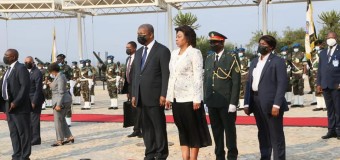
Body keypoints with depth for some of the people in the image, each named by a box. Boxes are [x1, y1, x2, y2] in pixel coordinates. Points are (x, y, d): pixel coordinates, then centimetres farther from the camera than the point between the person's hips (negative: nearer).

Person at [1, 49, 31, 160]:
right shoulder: (9, 69, 16)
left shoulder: (21, 68, -11)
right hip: (9, 107, 9)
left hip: (20, 107, -9)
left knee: (23, 132, 0)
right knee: (13, 133, 13)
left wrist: (16, 102, -21)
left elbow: (25, 86, -18)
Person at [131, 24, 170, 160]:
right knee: (146, 127, 9)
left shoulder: (162, 50, -5)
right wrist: (134, 94, 13)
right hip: (141, 97, 7)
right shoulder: (139, 52, 17)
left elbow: (166, 75, -10)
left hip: (155, 97, -7)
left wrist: (163, 95, -15)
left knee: (159, 127, 0)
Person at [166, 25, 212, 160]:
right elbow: (171, 76, 15)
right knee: (182, 129, 9)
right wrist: (169, 96, 11)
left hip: (190, 98, -7)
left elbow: (198, 76, -11)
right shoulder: (174, 53, 13)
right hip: (177, 98, 7)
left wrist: (197, 99, -16)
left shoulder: (194, 53, -6)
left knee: (193, 129, 1)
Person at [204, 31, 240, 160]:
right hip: (212, 103, 5)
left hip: (226, 103, -5)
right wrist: (206, 99, 8)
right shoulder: (209, 59, 13)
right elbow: (206, 80, 15)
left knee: (229, 130, 4)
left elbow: (236, 82, -8)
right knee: (216, 131, 9)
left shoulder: (232, 58, -3)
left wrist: (233, 103, -13)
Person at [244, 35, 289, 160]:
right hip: (256, 103, 7)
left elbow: (282, 84, -12)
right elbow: (250, 83, 14)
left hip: (271, 103, -7)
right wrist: (247, 103, 7)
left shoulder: (277, 61, -5)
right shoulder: (254, 62, 16)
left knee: (276, 136, -1)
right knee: (262, 135, 14)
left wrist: (276, 105, -20)